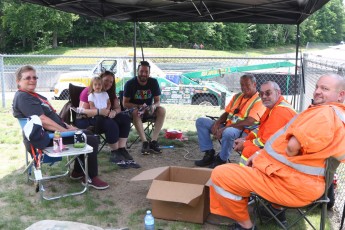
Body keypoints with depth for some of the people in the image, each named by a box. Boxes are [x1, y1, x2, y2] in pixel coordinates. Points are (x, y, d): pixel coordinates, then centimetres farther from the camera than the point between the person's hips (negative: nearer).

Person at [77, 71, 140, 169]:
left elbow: (118, 108, 6)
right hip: (88, 120, -7)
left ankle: (121, 149, -21)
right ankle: (114, 153, -21)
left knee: (125, 118, -15)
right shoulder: (88, 92, -10)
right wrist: (99, 111, -35)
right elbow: (82, 111, -20)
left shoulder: (110, 93, 11)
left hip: (104, 118, 7)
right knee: (111, 123, -33)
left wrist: (114, 112, -20)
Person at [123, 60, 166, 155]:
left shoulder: (154, 82, -5)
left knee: (162, 110, -25)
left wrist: (153, 106, -27)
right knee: (135, 112, -37)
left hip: (149, 110, 3)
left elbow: (157, 101, -3)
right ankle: (145, 142, -39)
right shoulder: (130, 83, -13)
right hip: (134, 108, -3)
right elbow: (125, 103, -12)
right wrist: (139, 106, -29)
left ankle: (153, 141, -29)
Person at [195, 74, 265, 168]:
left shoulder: (259, 101, -8)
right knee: (200, 121, -2)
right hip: (227, 126, 8)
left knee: (228, 132, -42)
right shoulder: (237, 96, 17)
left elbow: (249, 122, -20)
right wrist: (217, 123, -6)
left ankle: (221, 160, -15)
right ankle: (209, 154, -6)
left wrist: (225, 128, -25)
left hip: (243, 131, -8)